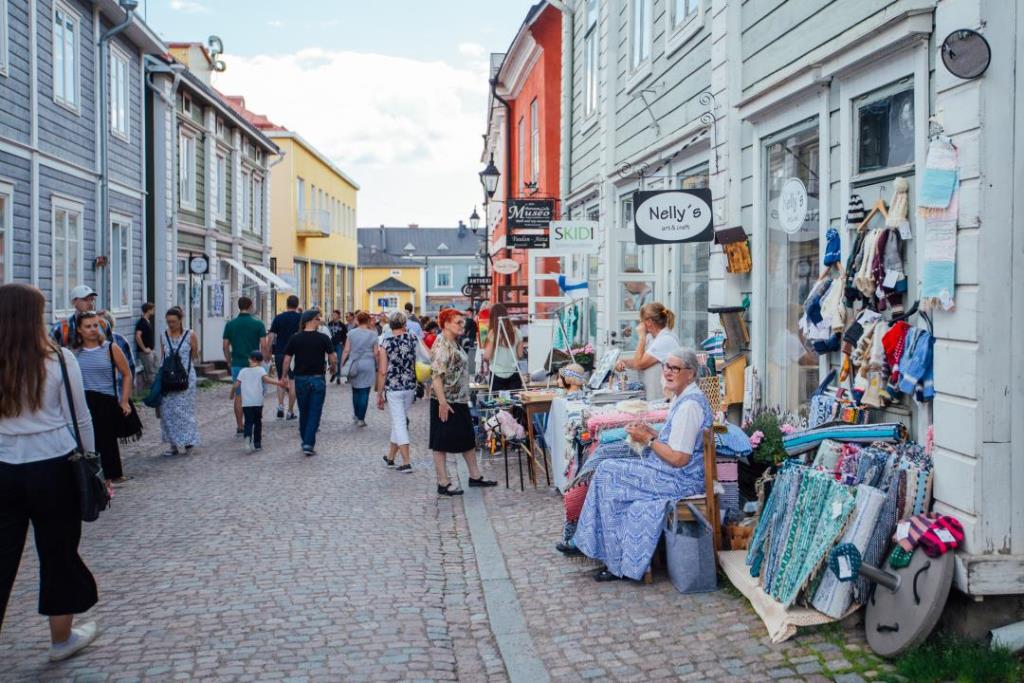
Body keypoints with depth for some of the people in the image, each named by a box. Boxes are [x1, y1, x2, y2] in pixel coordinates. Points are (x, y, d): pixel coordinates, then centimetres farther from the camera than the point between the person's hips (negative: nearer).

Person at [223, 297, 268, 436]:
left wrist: (229, 362, 14)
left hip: (237, 364, 2)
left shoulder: (230, 324, 2)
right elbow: (263, 345, -8)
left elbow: (225, 346, 3)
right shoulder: (258, 323, -5)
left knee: (238, 396, 8)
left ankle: (239, 427, 10)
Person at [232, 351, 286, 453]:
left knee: (248, 422, 2)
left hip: (246, 403, 1)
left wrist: (232, 393, 25)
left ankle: (248, 437, -27)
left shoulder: (243, 371, 12)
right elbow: (266, 378, -16)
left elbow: (236, 385, 7)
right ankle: (257, 444, 16)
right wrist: (279, 383, -24)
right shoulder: (260, 370, 4)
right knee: (257, 422, 13)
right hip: (257, 402, -1)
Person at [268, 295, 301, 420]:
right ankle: (290, 412, 3)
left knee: (281, 380, 16)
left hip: (280, 352, 1)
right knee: (292, 382, 3)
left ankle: (280, 405, -1)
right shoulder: (301, 318, -2)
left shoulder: (278, 318, 1)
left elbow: (272, 336, 0)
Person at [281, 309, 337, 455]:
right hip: (317, 379, -2)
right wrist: (333, 367, 16)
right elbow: (333, 358, -5)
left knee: (303, 412, 16)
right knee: (315, 413, 1)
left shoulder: (295, 338, -1)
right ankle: (309, 443, -8)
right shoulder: (323, 338, -6)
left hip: (300, 379, 3)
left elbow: (287, 360, 0)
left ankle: (305, 441, 24)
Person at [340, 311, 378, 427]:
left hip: (354, 365, 2)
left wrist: (342, 365, 8)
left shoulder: (351, 333, 2)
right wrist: (377, 367, 9)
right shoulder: (373, 335, -2)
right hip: (368, 365, -2)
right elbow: (376, 353, -2)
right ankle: (361, 419, 1)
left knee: (355, 391, 17)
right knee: (364, 392, 1)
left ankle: (356, 415, 28)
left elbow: (346, 351, 1)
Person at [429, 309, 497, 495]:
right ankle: (443, 483, 7)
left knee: (468, 438, 16)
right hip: (446, 403, -10)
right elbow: (436, 375, -23)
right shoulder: (441, 345, -17)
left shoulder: (454, 343, 12)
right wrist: (442, 403, -26)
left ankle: (475, 476, 27)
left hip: (460, 401, 10)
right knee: (442, 443, 0)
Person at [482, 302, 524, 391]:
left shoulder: (493, 333, -10)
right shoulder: (516, 332, 0)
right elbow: (520, 355, 4)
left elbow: (487, 357, -10)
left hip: (497, 375, -3)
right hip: (513, 374, 3)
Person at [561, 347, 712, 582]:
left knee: (608, 472, -12)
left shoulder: (690, 404, -19)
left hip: (680, 479, -10)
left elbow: (679, 458, -23)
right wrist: (648, 431, 5)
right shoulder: (681, 397, 13)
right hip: (672, 473, 10)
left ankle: (618, 564, -4)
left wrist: (647, 439, -12)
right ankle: (585, 542, 5)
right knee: (606, 466, 3)